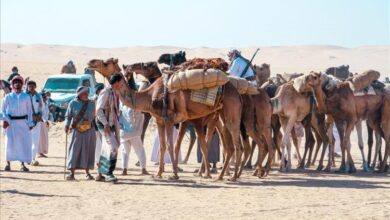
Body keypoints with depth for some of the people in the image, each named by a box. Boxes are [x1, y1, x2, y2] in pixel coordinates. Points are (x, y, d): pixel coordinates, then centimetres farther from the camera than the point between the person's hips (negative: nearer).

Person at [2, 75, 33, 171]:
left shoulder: (26, 97, 7)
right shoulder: (8, 97, 3)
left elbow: (29, 111, 10)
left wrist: (30, 123, 4)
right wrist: (5, 120, -10)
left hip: (23, 122, 1)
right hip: (11, 122, -1)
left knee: (24, 142, -4)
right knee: (10, 142, -1)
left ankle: (23, 164, 3)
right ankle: (8, 163, 8)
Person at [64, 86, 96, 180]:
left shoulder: (91, 103, 8)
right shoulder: (73, 103, 0)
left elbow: (94, 116, 15)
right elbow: (68, 116, 4)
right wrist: (67, 125, -11)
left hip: (89, 130, 2)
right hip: (77, 130, -2)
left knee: (88, 151, 3)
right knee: (74, 150, -6)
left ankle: (87, 173, 11)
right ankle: (72, 173, -5)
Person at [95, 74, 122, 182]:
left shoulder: (114, 94, 15)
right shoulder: (106, 92, -12)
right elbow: (99, 109, -17)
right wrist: (105, 123, -22)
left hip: (111, 124, 9)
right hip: (104, 124, -9)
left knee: (106, 150, 9)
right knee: (112, 147, -17)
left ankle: (100, 174, 13)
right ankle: (108, 174, -16)